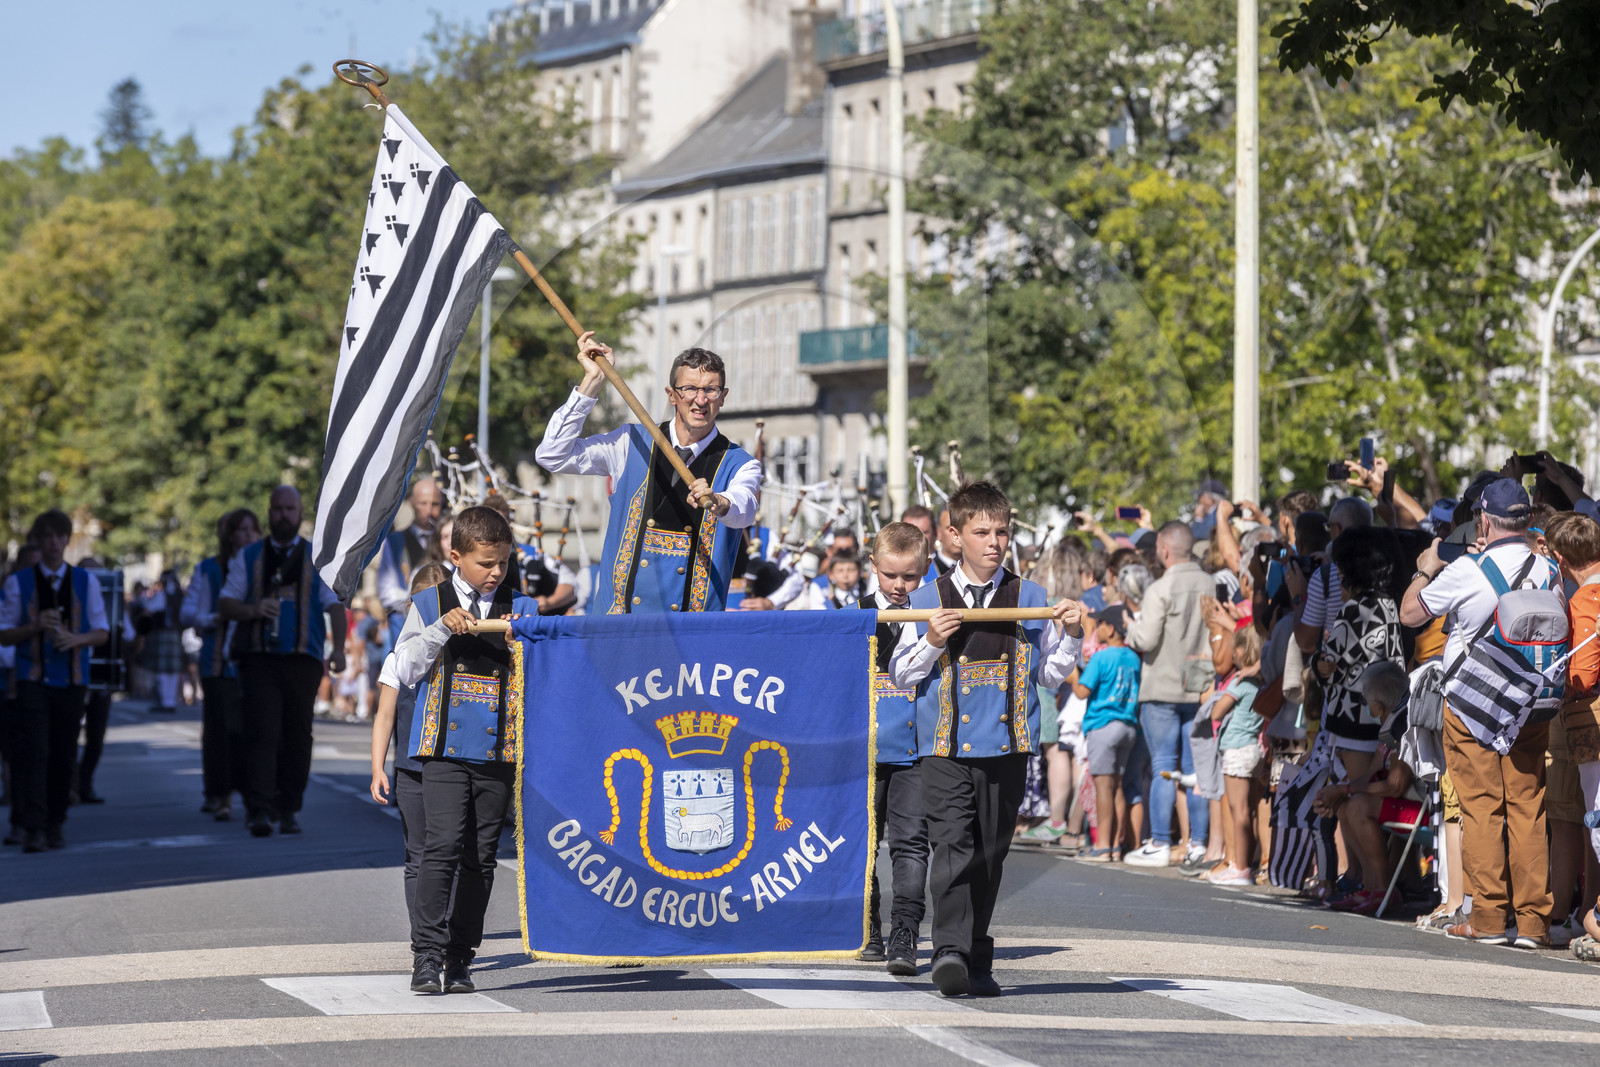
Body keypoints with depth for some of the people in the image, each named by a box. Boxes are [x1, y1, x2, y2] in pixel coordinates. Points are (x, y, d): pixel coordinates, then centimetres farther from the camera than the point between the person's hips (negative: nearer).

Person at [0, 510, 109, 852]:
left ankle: (54, 824, 16)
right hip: (33, 679, -2)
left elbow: (102, 633, 8)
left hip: (72, 679, 2)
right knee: (33, 750, -14)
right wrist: (35, 627, -14)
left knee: (64, 753, 4)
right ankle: (32, 827, -19)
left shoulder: (85, 582, 8)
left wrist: (76, 638, -12)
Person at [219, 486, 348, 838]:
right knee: (262, 733, -12)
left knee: (297, 737, 3)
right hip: (259, 660, 0)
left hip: (303, 660, 1)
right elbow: (225, 604, 10)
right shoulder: (248, 557, 12)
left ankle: (289, 809, 14)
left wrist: (338, 647, -14)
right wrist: (252, 610, -12)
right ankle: (259, 811, -18)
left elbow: (335, 605, 2)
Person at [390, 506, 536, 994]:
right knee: (442, 845, -15)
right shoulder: (429, 605, 9)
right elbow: (406, 670, 2)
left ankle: (460, 958, 11)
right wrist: (442, 629, -10)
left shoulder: (521, 609, 10)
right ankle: (428, 954, -14)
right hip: (445, 747, -2)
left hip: (499, 751, 2)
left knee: (480, 857, 4)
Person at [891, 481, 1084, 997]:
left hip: (1007, 748, 2)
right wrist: (932, 644, -9)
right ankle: (949, 950, -24)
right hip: (946, 747, -2)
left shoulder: (1029, 599, 9)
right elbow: (901, 675, 7)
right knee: (952, 848, -16)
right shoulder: (929, 600, 4)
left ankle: (976, 962, 16)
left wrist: (1071, 636, -2)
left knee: (989, 857, 7)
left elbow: (1050, 675, 14)